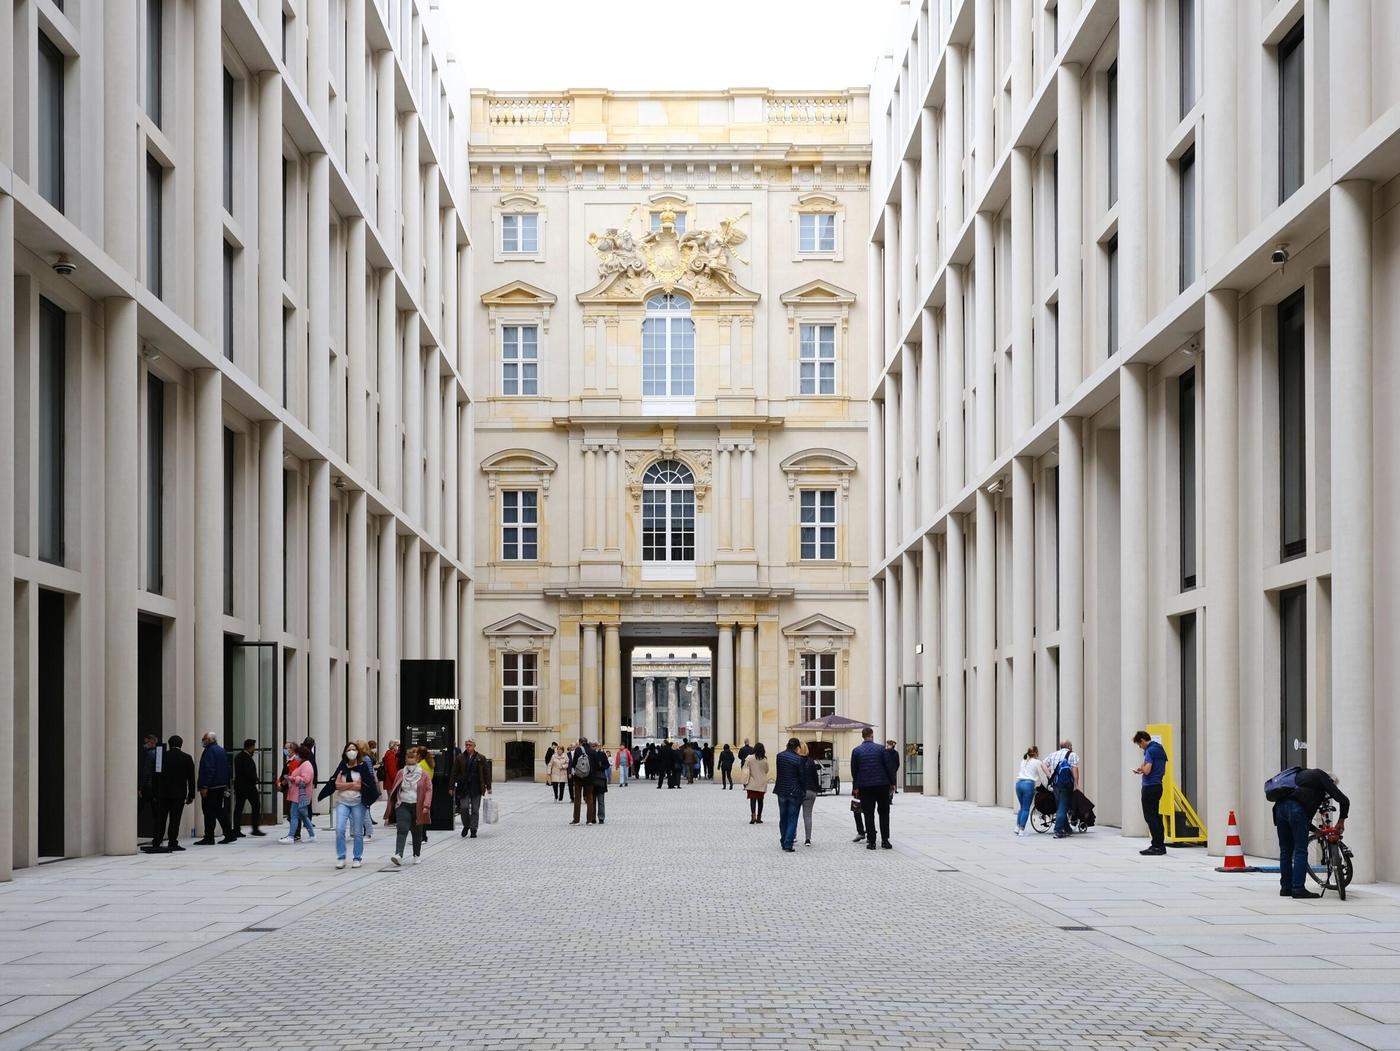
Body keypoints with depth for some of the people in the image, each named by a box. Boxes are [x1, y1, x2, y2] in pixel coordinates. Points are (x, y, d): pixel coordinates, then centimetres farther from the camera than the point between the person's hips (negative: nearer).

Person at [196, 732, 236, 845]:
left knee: (209, 813, -6)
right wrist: (227, 783, 23)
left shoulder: (209, 751, -12)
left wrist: (204, 786, -21)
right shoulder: (222, 750, 17)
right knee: (221, 811, 13)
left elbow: (208, 769, -21)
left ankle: (209, 838, -6)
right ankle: (229, 835, 13)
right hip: (222, 786, 9)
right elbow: (229, 768, 20)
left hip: (211, 788, -9)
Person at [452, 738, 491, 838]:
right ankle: (466, 826, 16)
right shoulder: (460, 758, 3)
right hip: (464, 788, 0)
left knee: (475, 810, 2)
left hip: (476, 788, 0)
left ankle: (473, 830, 10)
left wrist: (488, 787, 4)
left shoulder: (481, 758, 3)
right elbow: (454, 773, 5)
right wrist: (452, 786, 1)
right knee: (464, 807, -7)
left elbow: (486, 773, 6)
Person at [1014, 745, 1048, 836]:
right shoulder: (1037, 762, 4)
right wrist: (1047, 786, 24)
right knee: (1026, 809, -1)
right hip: (1029, 784, -5)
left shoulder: (1023, 761, 20)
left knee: (1022, 807, 17)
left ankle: (1018, 827, 11)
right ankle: (1021, 830, -4)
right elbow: (1042, 776, 9)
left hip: (1019, 783, 5)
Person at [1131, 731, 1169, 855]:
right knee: (1156, 816, 13)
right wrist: (1142, 770, 14)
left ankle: (1157, 846, -9)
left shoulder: (1150, 751, -15)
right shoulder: (1160, 749, 14)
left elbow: (1147, 770, -23)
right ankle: (1160, 845, 15)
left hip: (1150, 787, -9)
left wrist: (1141, 768, -1)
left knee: (1150, 817, -6)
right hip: (1158, 785, 9)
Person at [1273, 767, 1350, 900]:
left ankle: (1286, 888, 18)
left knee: (1285, 851, 15)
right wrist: (1341, 821, 18)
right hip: (1297, 809, -7)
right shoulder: (1322, 776, 14)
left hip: (1280, 806, 7)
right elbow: (1343, 800, 5)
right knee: (1300, 851, 0)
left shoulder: (1302, 774, 35)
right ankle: (1298, 889, -3)